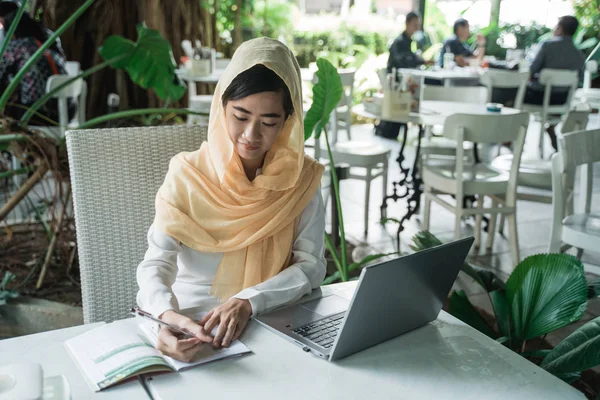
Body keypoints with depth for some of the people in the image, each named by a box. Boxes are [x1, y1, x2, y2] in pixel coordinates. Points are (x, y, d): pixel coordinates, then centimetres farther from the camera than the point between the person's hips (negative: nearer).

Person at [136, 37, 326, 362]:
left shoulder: (301, 178, -3)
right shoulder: (188, 174, -8)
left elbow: (311, 265, -7)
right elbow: (157, 262, -15)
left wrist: (249, 301, -24)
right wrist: (167, 315, -36)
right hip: (189, 325, -1)